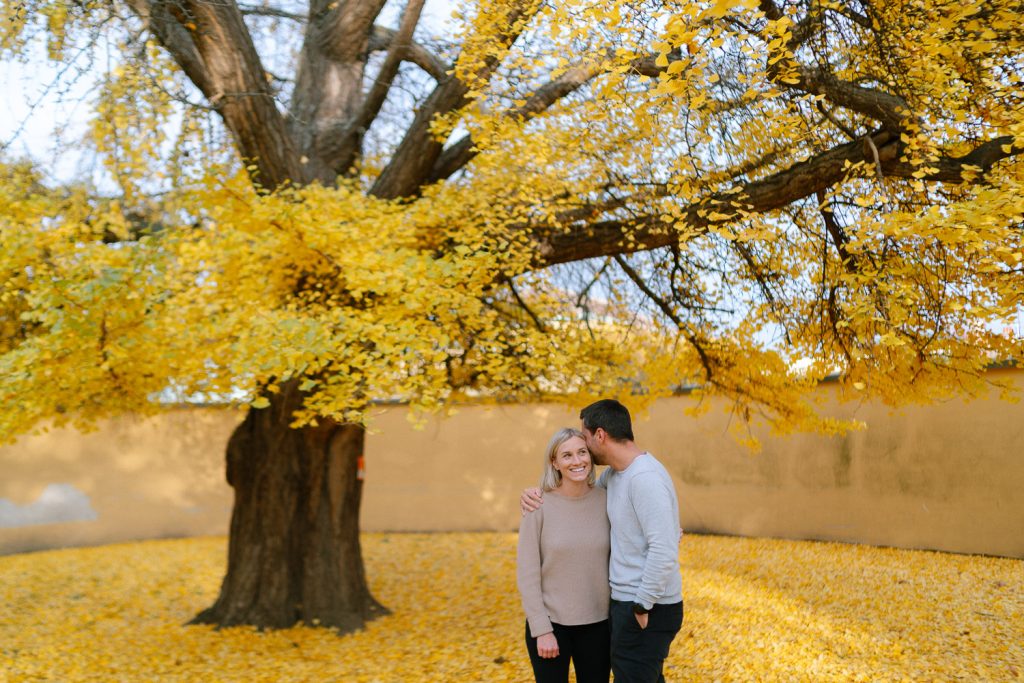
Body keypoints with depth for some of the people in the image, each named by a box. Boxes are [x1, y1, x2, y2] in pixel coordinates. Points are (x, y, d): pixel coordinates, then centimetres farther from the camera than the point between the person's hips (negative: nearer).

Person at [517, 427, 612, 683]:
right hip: (550, 623, -2)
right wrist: (541, 630, -12)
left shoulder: (606, 500, -4)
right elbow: (527, 573, -10)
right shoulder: (539, 506, -12)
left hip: (597, 624, 3)